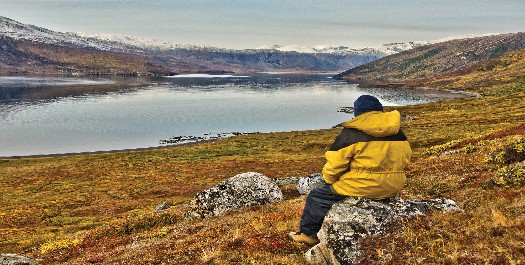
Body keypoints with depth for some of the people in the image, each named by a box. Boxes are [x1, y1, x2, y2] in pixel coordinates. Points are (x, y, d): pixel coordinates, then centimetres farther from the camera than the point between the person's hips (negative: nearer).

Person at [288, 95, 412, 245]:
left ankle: (308, 233, 27)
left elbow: (335, 163, -11)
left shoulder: (351, 132, -11)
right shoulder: (399, 133, 9)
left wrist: (329, 179, 8)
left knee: (317, 196, 12)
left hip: (362, 187, -8)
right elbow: (406, 158, 16)